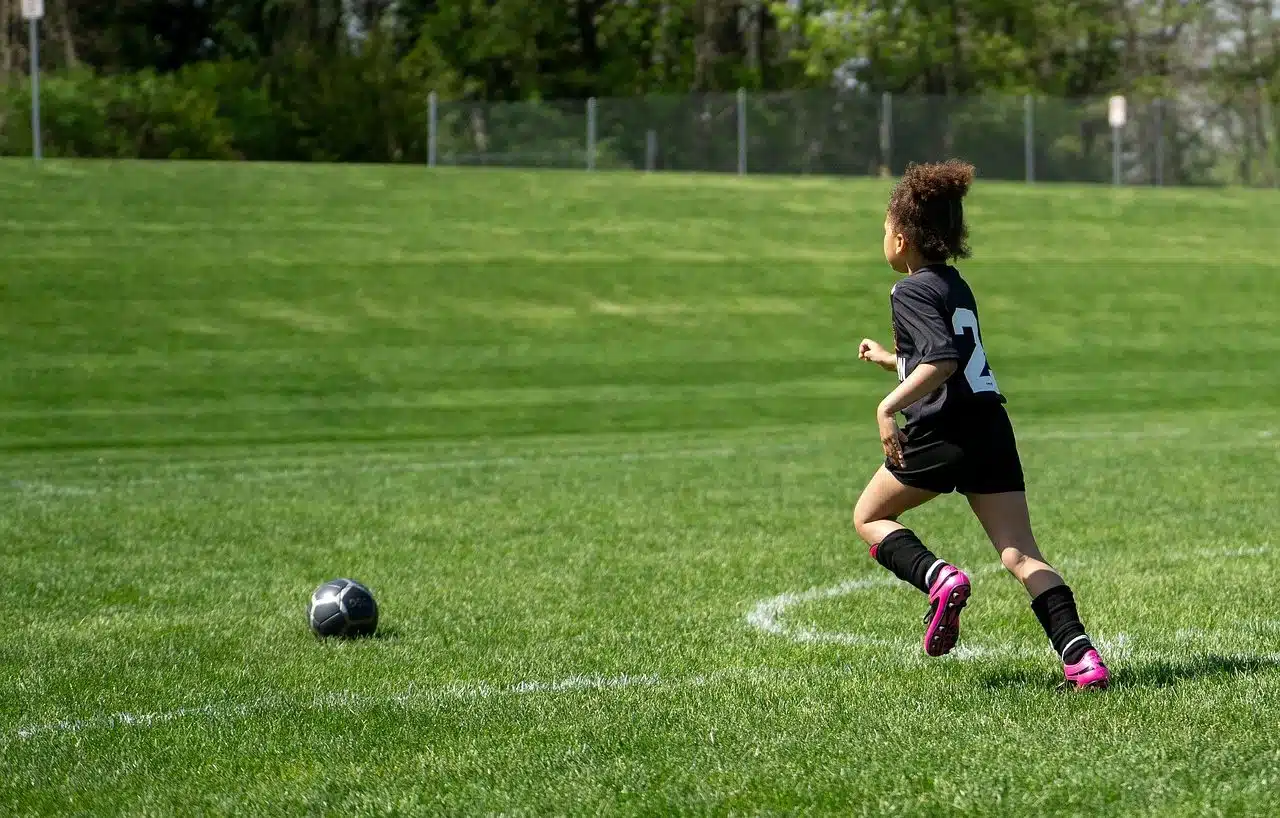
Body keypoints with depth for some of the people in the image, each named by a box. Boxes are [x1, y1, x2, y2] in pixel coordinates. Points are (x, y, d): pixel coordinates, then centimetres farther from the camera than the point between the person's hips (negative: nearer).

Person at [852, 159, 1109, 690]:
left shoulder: (912, 291, -6)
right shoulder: (956, 286, 20)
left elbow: (944, 359, -22)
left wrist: (888, 407, -21)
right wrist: (887, 358, 47)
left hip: (942, 433, -7)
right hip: (992, 431, 7)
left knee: (869, 517, 14)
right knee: (1021, 555, 2)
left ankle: (939, 579, -12)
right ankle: (1082, 658, -14)